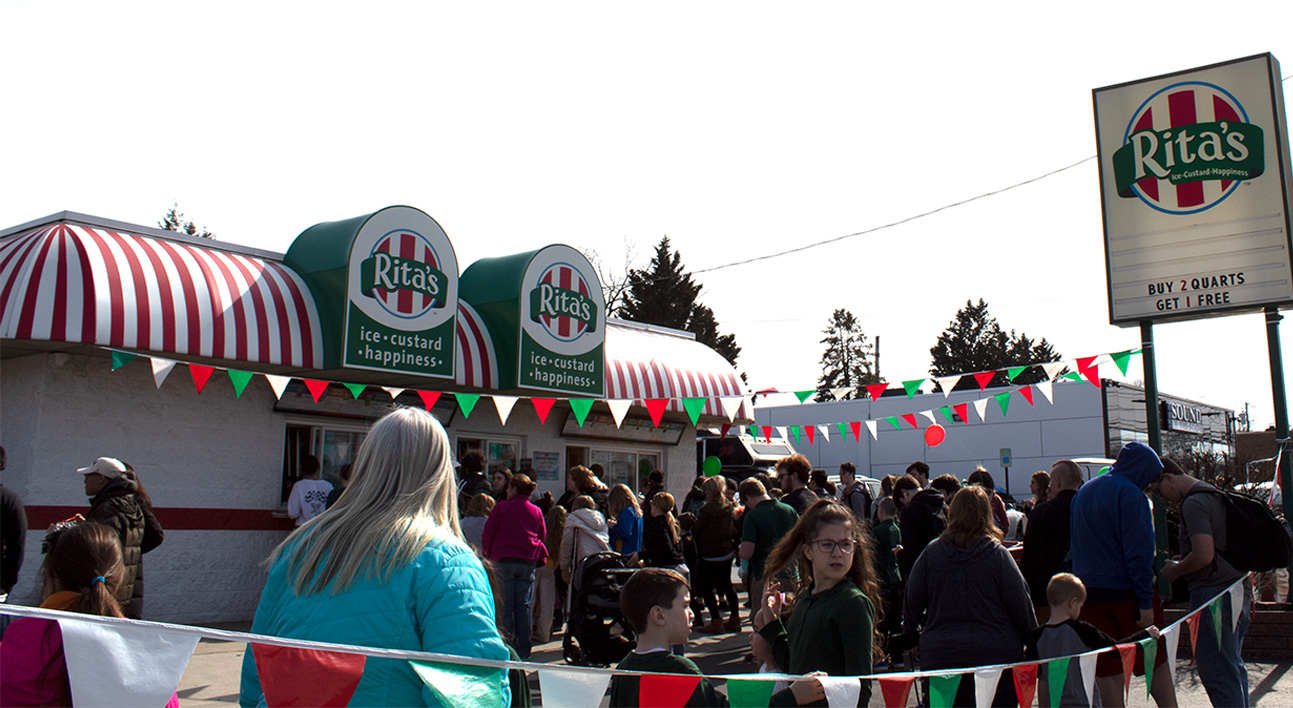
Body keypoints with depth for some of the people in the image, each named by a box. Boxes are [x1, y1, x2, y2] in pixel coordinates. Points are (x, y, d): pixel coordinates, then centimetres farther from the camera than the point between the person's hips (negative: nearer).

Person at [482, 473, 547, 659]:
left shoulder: (501, 507, -3)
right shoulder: (536, 511, 8)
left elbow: (488, 534, 0)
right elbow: (542, 536, 16)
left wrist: (487, 554, 12)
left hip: (503, 560, -3)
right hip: (528, 562, 3)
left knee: (505, 605, 2)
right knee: (523, 605, 7)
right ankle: (524, 649, 9)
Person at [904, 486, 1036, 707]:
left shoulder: (931, 552, -2)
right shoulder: (998, 554, -7)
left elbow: (912, 601, 5)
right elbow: (1021, 606, -2)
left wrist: (910, 632, 22)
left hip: (940, 656, 2)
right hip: (997, 656, -2)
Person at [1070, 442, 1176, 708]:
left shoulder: (1083, 492, 12)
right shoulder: (1130, 493, -11)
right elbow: (1138, 550, -16)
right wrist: (1146, 600, -16)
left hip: (1089, 592, 6)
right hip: (1124, 590, -5)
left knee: (1107, 670, 7)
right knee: (1155, 663, 10)